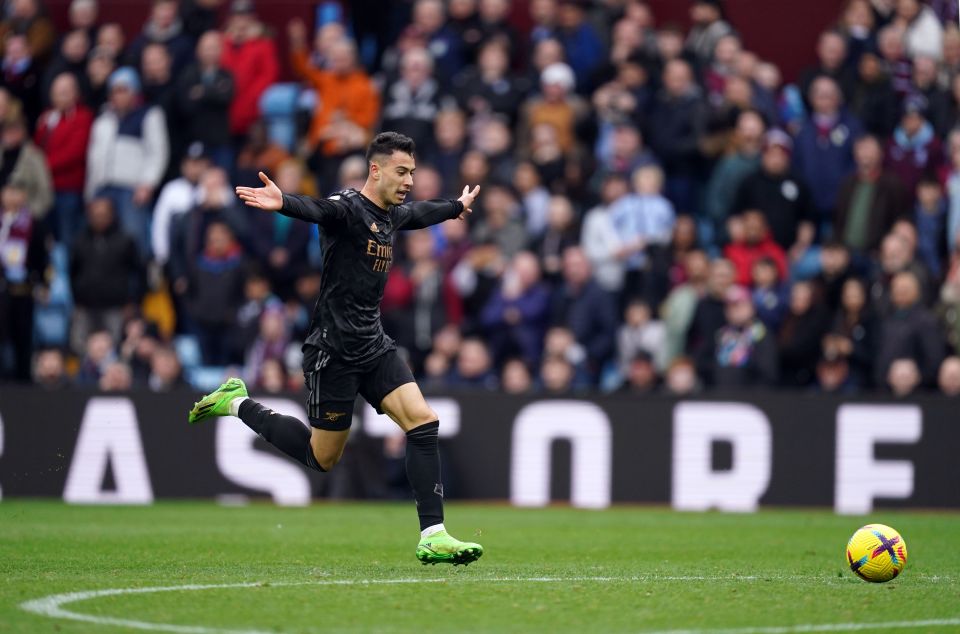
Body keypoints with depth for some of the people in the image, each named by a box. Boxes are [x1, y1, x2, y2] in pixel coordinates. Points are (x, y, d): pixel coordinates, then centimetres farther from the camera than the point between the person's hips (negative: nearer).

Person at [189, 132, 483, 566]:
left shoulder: (393, 215, 11)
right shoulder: (347, 208, -15)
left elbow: (421, 213, 36)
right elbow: (314, 209, -39)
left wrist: (457, 207, 55)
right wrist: (282, 203, -62)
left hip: (373, 346, 8)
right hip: (333, 350, -7)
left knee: (422, 420, -11)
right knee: (322, 457, 3)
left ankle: (432, 537, -10)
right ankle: (237, 404, 23)